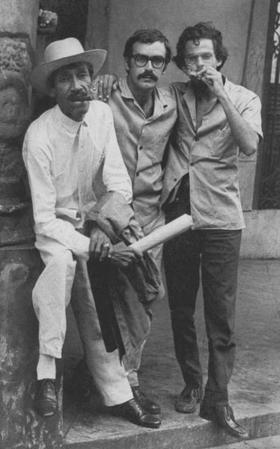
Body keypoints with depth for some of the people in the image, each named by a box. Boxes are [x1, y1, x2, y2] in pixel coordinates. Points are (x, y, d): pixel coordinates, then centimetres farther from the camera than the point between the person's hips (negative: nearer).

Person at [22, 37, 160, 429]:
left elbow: (119, 182, -8)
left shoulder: (102, 114, -8)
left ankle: (118, 396, 19)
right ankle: (47, 373, -30)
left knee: (99, 312, 4)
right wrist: (88, 246, -34)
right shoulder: (39, 136, -22)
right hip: (54, 228, -5)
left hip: (93, 223, 5)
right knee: (62, 261, -36)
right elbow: (45, 218, -23)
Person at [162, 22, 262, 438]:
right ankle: (192, 383, 26)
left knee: (221, 314, -3)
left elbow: (249, 145, -16)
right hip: (177, 212, 3)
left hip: (221, 218, -2)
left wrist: (221, 94, -19)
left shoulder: (243, 99, 2)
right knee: (180, 310, 11)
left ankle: (217, 399, 3)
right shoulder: (174, 95, 7)